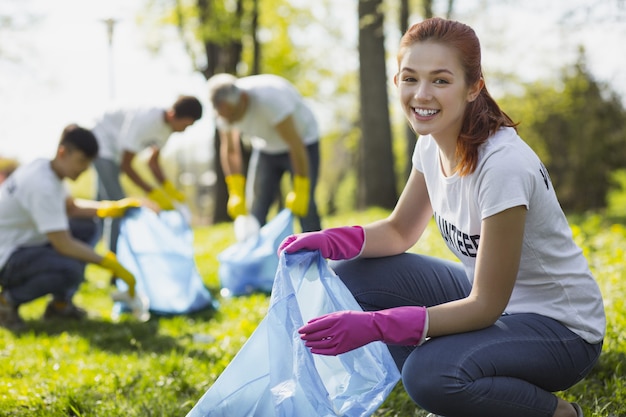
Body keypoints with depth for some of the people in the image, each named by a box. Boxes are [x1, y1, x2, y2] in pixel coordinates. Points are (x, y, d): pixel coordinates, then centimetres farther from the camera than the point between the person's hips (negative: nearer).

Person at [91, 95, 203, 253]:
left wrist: (169, 189, -11)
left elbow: (153, 162, 3)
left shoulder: (167, 125, -9)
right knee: (117, 201, -18)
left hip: (115, 149, 9)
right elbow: (126, 166, -27)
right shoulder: (144, 120, -34)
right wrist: (153, 193, -27)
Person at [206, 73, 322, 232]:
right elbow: (230, 151, -4)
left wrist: (301, 191, -29)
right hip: (266, 148, 5)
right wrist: (236, 194, -10)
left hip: (302, 140, -5)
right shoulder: (226, 106, -18)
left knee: (304, 207, -17)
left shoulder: (269, 99, -37)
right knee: (257, 209, -4)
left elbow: (296, 145, -33)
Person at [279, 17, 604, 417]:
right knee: (350, 278, -4)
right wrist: (328, 241, -10)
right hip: (489, 298, 8)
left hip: (561, 328, -8)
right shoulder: (432, 143, -5)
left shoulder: (503, 165, -29)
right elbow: (400, 231, 10)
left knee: (430, 373, -33)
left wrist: (375, 326, -33)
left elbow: (485, 306, -26)